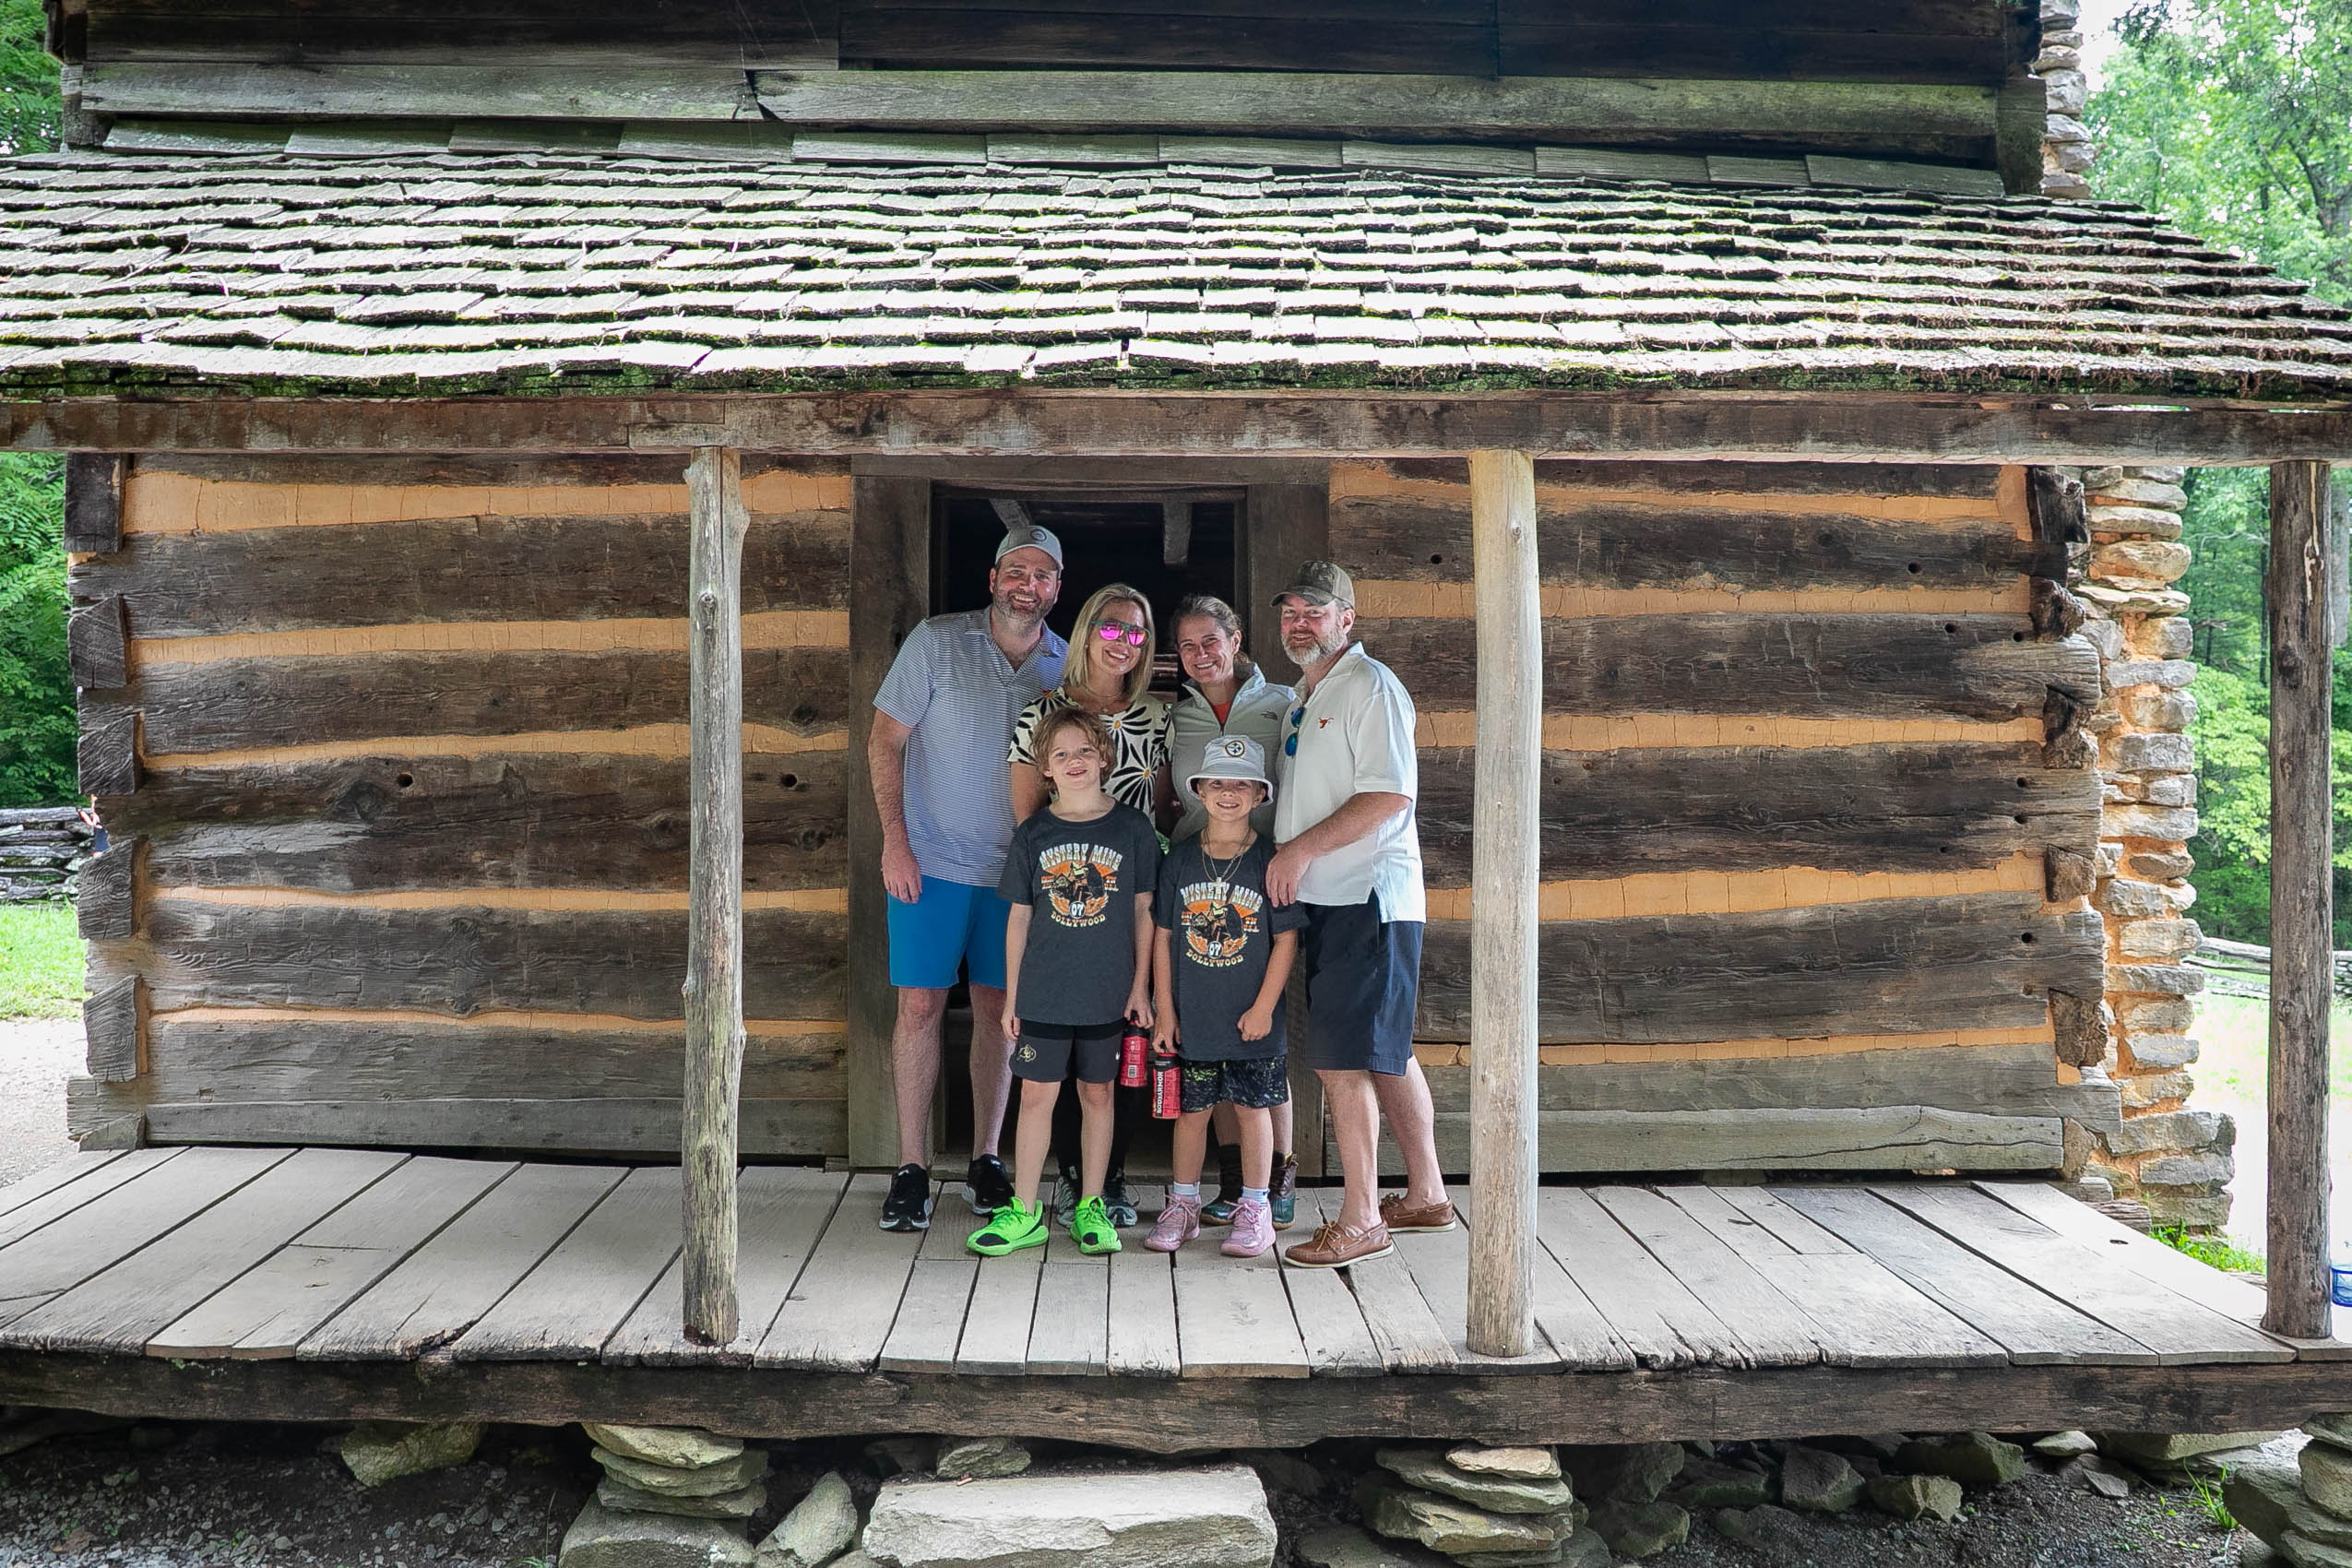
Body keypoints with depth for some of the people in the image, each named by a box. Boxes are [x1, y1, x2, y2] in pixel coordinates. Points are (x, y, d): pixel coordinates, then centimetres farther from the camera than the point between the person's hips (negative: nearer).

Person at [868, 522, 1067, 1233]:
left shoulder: (1067, 666, 3)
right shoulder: (936, 641, -4)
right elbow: (886, 741, -3)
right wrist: (895, 841, -10)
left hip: (1017, 868, 3)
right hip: (931, 861, -2)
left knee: (998, 1009, 8)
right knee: (920, 1006, -3)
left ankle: (985, 1160, 19)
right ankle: (911, 1169, 7)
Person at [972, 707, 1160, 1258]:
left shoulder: (1132, 829, -1)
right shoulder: (1033, 835, 1)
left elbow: (1143, 911, 3)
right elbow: (1019, 917, 5)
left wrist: (1141, 986, 0)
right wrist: (1011, 996, 5)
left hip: (1108, 994, 0)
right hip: (1042, 994, 1)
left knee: (1097, 1095, 10)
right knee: (1036, 1095, 3)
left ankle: (1090, 1207, 21)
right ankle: (1024, 1212, 13)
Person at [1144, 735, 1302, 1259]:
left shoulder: (1271, 860, -5)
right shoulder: (1180, 860, 1)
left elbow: (1286, 940, -4)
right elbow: (1163, 937, 4)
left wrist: (1264, 1008, -8)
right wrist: (1164, 1010, 2)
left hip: (1251, 1019, -2)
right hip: (1191, 1018, 2)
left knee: (1251, 1108, 6)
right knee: (1191, 1109, 10)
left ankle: (1254, 1209, 19)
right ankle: (1183, 1206, 24)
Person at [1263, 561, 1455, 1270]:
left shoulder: (1370, 686, -9)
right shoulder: (1302, 699, 20)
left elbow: (1390, 795, -19)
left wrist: (1302, 849, -17)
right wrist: (1283, 860, 14)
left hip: (1366, 898, -9)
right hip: (1324, 900, 9)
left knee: (1342, 1059, -8)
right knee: (1386, 1053, 15)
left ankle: (1360, 1220, 0)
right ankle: (1426, 1195, 25)